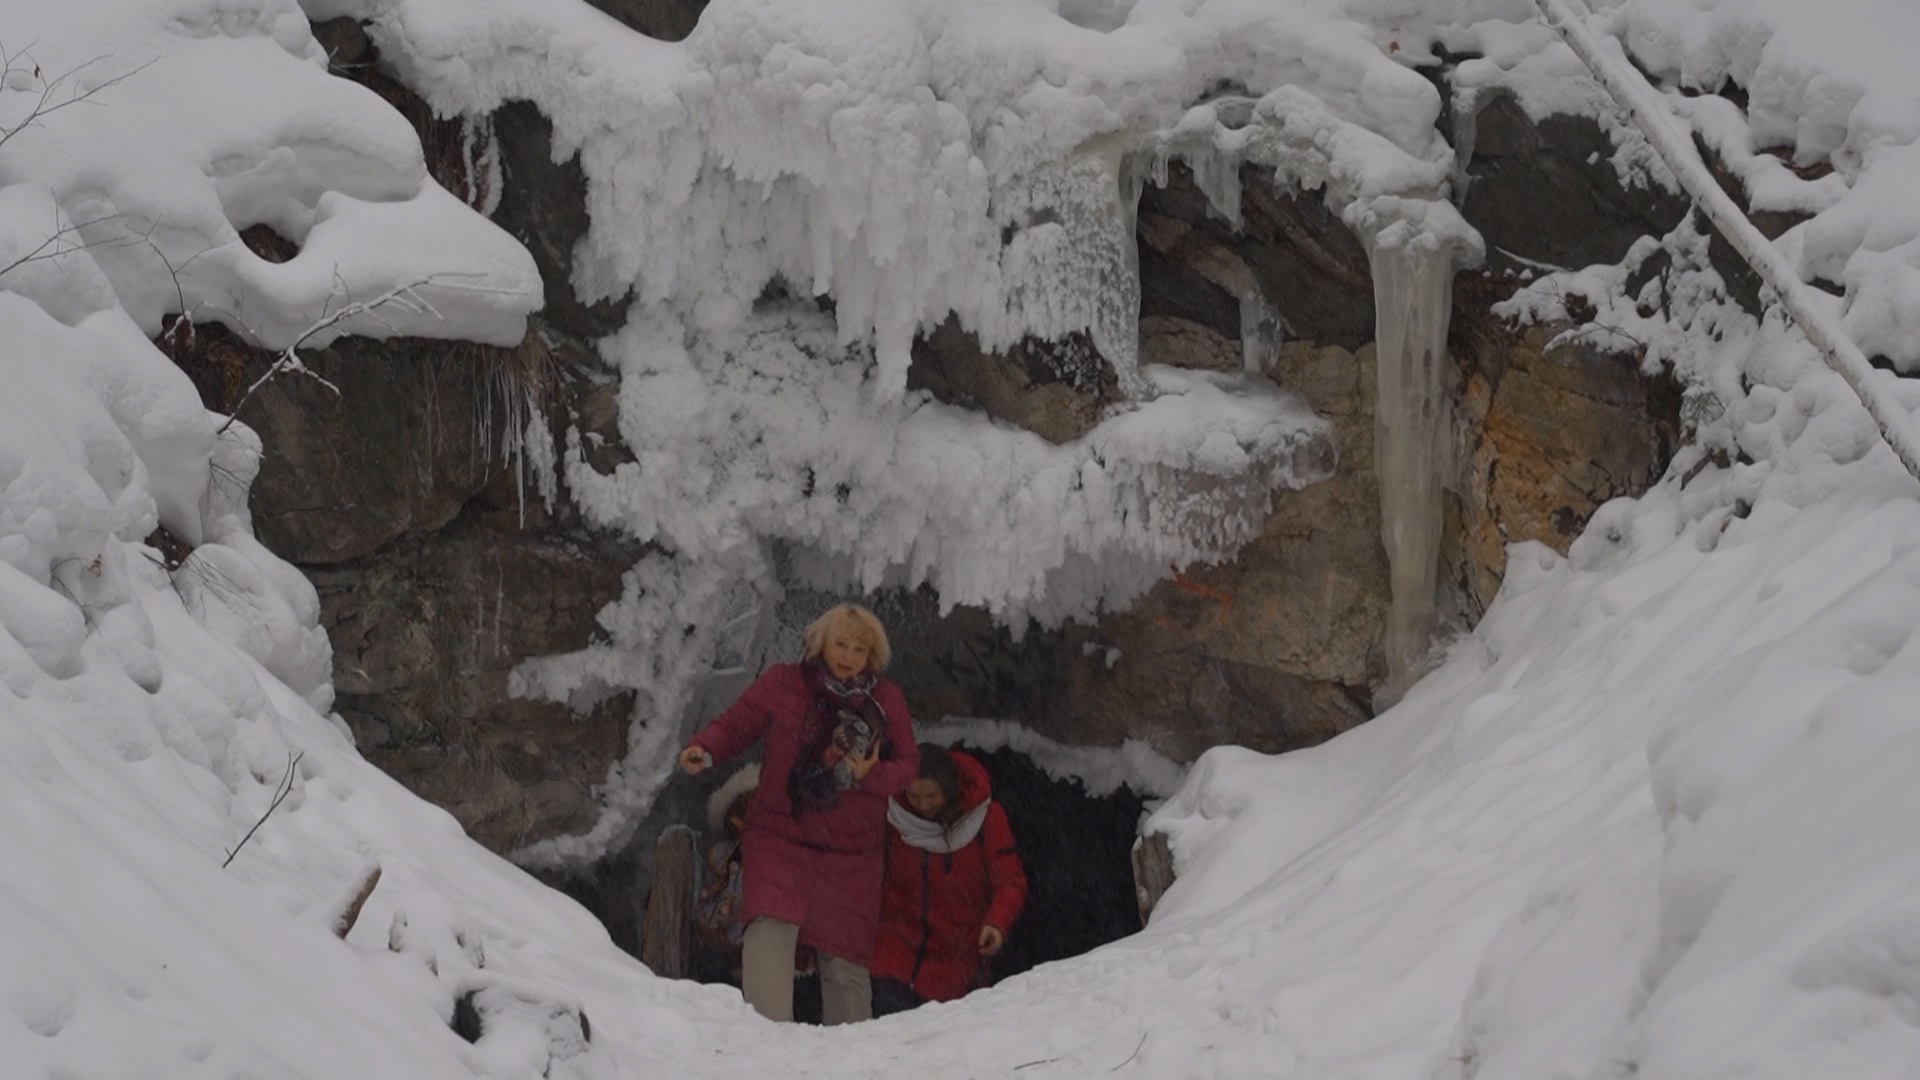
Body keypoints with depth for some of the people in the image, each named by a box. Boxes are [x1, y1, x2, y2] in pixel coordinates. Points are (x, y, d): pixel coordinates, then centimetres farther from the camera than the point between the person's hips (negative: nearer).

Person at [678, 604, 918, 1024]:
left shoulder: (887, 701, 3)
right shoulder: (781, 684, -1)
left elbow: (907, 763, 4)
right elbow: (736, 724, 5)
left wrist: (871, 774, -17)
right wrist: (705, 749, -15)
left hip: (852, 852, 2)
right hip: (779, 839, -2)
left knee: (844, 959, 6)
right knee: (770, 930, -23)